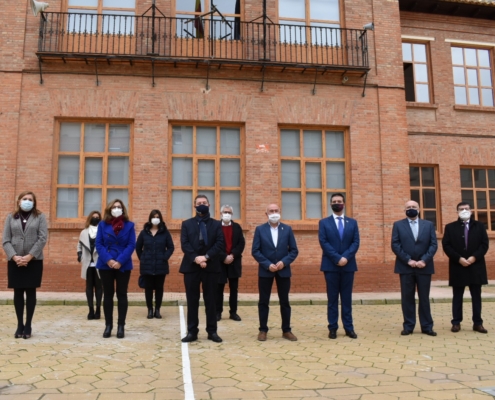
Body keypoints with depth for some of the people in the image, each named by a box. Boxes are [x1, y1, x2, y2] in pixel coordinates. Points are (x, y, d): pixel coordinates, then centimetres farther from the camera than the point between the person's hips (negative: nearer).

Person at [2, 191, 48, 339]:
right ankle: (19, 325, 16)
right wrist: (14, 256, -13)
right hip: (15, 261, 2)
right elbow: (5, 240, 2)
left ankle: (28, 325, 12)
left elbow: (43, 238, -5)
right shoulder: (11, 217, 9)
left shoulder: (40, 217, 4)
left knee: (30, 292, 3)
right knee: (18, 293, 6)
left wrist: (29, 256, -14)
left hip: (34, 261, -2)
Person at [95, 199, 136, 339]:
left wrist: (120, 261, -16)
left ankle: (121, 326, 11)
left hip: (123, 265, -1)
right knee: (108, 295, 6)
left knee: (121, 295, 5)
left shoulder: (129, 225, 1)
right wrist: (108, 260, -16)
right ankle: (108, 325, 14)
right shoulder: (103, 224, 4)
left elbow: (131, 245, -5)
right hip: (105, 265, 1)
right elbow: (98, 244, -2)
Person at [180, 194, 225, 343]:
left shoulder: (216, 224, 8)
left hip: (211, 266, 0)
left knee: (211, 300, 6)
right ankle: (192, 332, 12)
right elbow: (184, 244, -3)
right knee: (192, 301, 4)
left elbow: (220, 243, -4)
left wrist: (206, 256, -16)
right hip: (191, 266, 0)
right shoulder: (187, 224, 9)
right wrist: (195, 258, -18)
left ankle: (212, 331, 14)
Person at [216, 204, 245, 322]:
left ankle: (233, 312, 14)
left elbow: (241, 244, 1)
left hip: (234, 262, 3)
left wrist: (232, 255, -12)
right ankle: (218, 312, 11)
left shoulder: (237, 227, 8)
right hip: (220, 262, -2)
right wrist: (224, 257, -16)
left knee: (234, 288, 6)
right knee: (219, 288, 3)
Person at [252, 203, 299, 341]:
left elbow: (294, 250, 1)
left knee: (285, 301, 7)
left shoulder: (287, 229, 4)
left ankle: (286, 330, 18)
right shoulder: (260, 229, 0)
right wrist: (268, 265, -15)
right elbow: (255, 251, -5)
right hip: (265, 270, -1)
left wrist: (284, 262, -14)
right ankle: (263, 330, 16)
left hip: (283, 270, 1)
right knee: (263, 301, 5)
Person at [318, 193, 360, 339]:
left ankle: (349, 328, 12)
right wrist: (337, 258, -15)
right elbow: (323, 242, -5)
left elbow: (356, 242, 2)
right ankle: (333, 328, 8)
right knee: (332, 298, 3)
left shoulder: (352, 222, 12)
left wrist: (346, 257, -13)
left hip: (348, 265, 2)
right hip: (331, 265, -2)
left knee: (347, 298, 6)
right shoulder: (324, 222, 5)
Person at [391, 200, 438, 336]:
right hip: (405, 267, -1)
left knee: (424, 298, 6)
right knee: (407, 298, 3)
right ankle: (408, 326, 11)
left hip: (424, 267, 1)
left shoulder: (428, 225, 10)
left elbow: (433, 244, 2)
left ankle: (427, 327, 14)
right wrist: (408, 260, -12)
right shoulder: (398, 225, 6)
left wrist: (424, 260, -12)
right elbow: (395, 245, -3)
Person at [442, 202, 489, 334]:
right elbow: (446, 245, -2)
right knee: (457, 297, 4)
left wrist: (474, 257, -13)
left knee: (476, 296, 6)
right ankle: (456, 322, 10)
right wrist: (458, 258, -14)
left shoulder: (479, 226, 9)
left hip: (476, 266, 1)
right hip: (458, 266, -1)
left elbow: (484, 244, 1)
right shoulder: (450, 227, 6)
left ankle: (477, 323, 13)